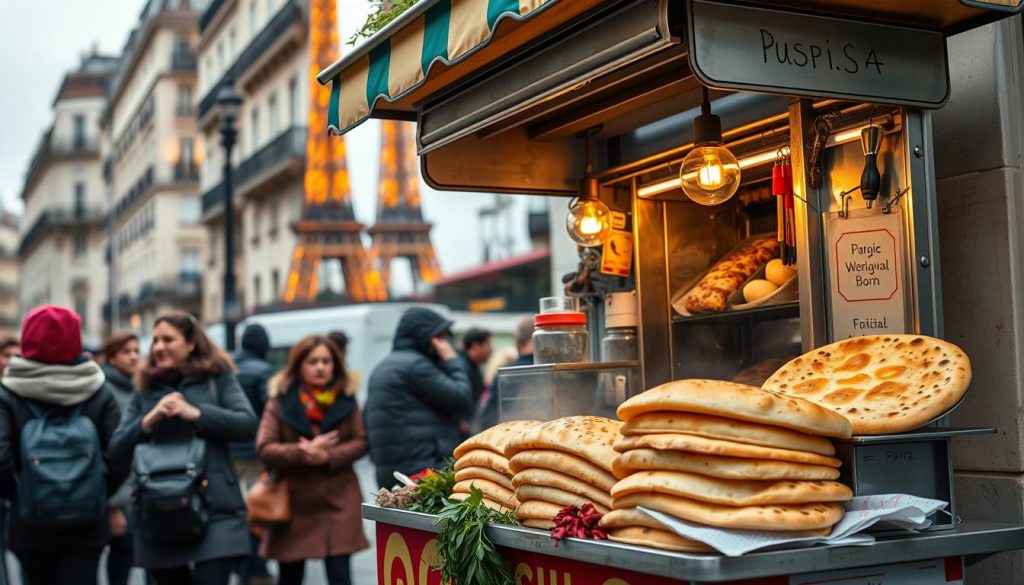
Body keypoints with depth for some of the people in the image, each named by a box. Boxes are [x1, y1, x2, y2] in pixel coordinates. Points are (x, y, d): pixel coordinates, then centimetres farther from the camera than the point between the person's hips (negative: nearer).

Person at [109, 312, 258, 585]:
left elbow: (248, 424, -9)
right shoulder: (145, 390, 12)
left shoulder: (218, 379, 4)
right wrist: (149, 421, -11)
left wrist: (195, 413, -17)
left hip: (213, 508, -4)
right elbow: (116, 452, 6)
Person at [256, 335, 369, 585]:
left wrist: (328, 456, -16)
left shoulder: (346, 400, 5)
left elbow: (360, 442, 1)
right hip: (293, 503, 0)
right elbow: (264, 449, -7)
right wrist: (302, 452, -21)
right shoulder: (280, 402, -1)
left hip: (338, 501, 0)